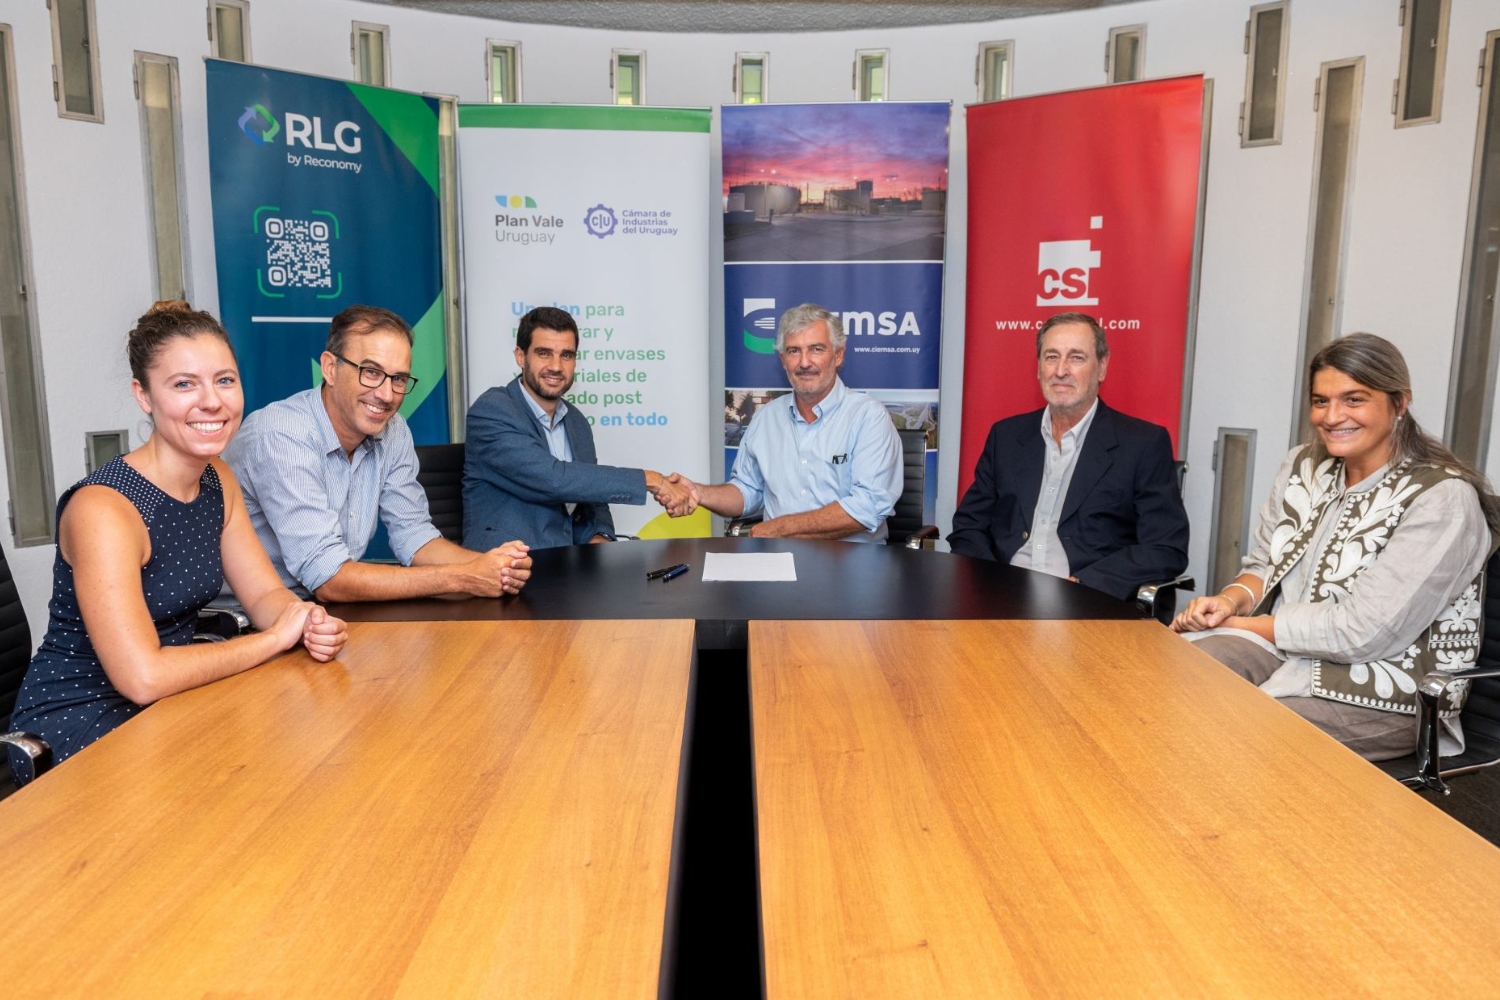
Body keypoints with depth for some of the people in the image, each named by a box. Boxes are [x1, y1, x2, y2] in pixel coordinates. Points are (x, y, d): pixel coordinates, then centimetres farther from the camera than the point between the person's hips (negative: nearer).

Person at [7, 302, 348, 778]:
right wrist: (276, 638, -20)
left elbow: (265, 594, 4)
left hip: (170, 702, 7)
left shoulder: (217, 479, 1)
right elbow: (143, 676, -29)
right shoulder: (103, 507, -22)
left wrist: (311, 624, -18)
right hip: (74, 723, -7)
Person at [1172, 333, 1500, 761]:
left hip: (1384, 692, -6)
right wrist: (1232, 601, -10)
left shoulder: (1443, 497, -14)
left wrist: (1238, 623, -13)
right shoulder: (1304, 466, 6)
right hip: (1281, 646, 6)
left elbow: (1362, 632, -20)